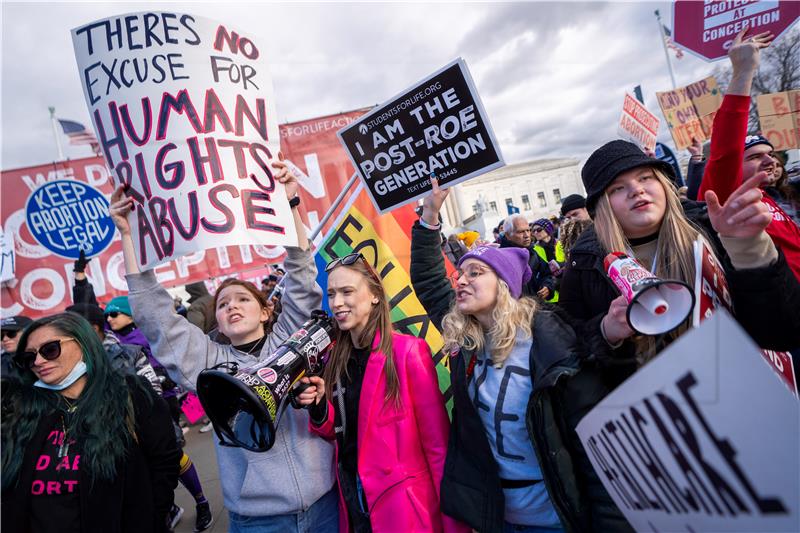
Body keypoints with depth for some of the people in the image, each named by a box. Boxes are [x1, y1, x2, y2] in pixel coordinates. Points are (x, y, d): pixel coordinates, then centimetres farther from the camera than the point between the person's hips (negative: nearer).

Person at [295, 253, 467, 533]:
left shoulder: (408, 350, -16)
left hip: (404, 507, -5)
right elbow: (339, 433, 9)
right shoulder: (335, 358, 1)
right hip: (353, 502, 5)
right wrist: (319, 408, -11)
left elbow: (437, 441, -14)